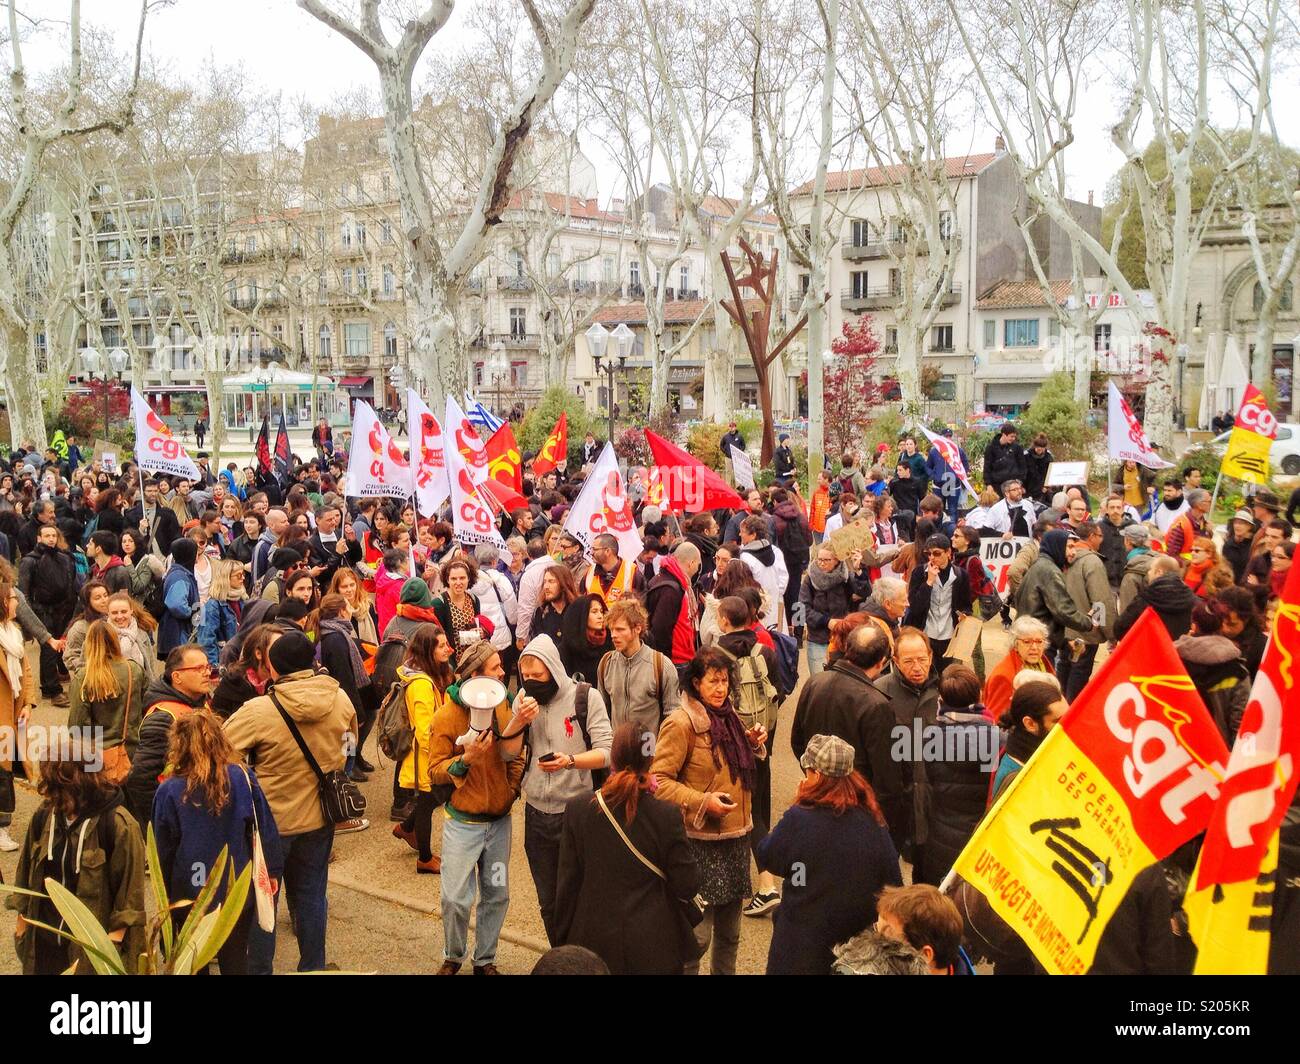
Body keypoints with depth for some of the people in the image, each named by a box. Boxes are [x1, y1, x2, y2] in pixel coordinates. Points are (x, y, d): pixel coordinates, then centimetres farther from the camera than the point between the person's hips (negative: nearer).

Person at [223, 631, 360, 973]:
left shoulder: (258, 711, -25)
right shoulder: (341, 700, -10)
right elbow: (350, 744, 8)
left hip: (271, 817, -4)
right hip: (319, 816, 4)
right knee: (311, 894, 18)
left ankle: (259, 969, 25)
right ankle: (313, 967, 29)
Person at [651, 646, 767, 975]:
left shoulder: (727, 716, 8)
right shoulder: (681, 723, -15)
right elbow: (659, 779, -17)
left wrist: (753, 743, 4)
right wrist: (702, 802, -24)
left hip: (736, 834, 7)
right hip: (701, 840, -7)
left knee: (729, 929, 18)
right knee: (698, 932, -2)